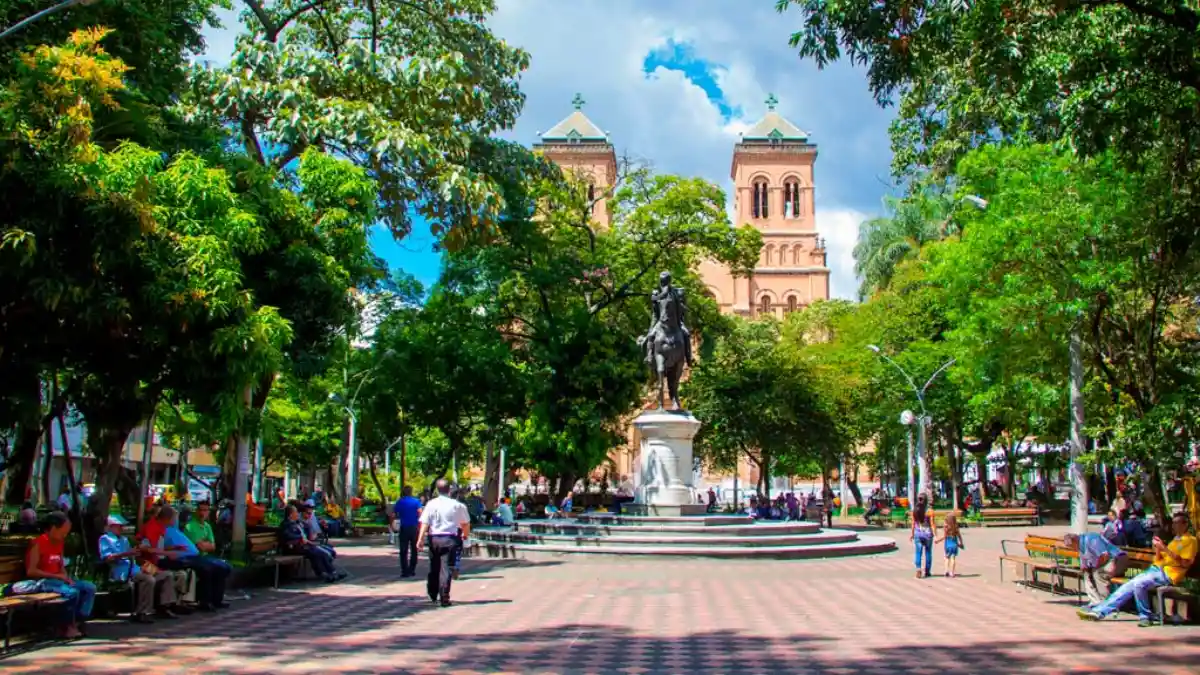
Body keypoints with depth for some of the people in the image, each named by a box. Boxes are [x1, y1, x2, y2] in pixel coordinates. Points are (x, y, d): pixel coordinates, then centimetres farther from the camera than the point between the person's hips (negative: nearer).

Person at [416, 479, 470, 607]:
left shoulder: (431, 504, -1)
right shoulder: (457, 505, 0)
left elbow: (424, 523, -9)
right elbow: (466, 523, 8)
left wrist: (420, 539, -10)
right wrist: (465, 534, 25)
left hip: (434, 538, 2)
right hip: (450, 539, -1)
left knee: (433, 568, 17)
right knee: (445, 568, -2)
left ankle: (433, 595, 30)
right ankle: (444, 598, -8)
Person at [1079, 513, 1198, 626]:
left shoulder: (1190, 540, -1)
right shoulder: (1175, 540, 26)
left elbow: (1185, 564, -14)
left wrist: (1165, 549, -16)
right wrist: (1158, 548, 5)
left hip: (1168, 574, -8)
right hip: (1155, 569, 8)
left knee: (1138, 583, -31)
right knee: (1128, 586, -4)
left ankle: (1146, 616, -16)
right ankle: (1099, 611, -6)